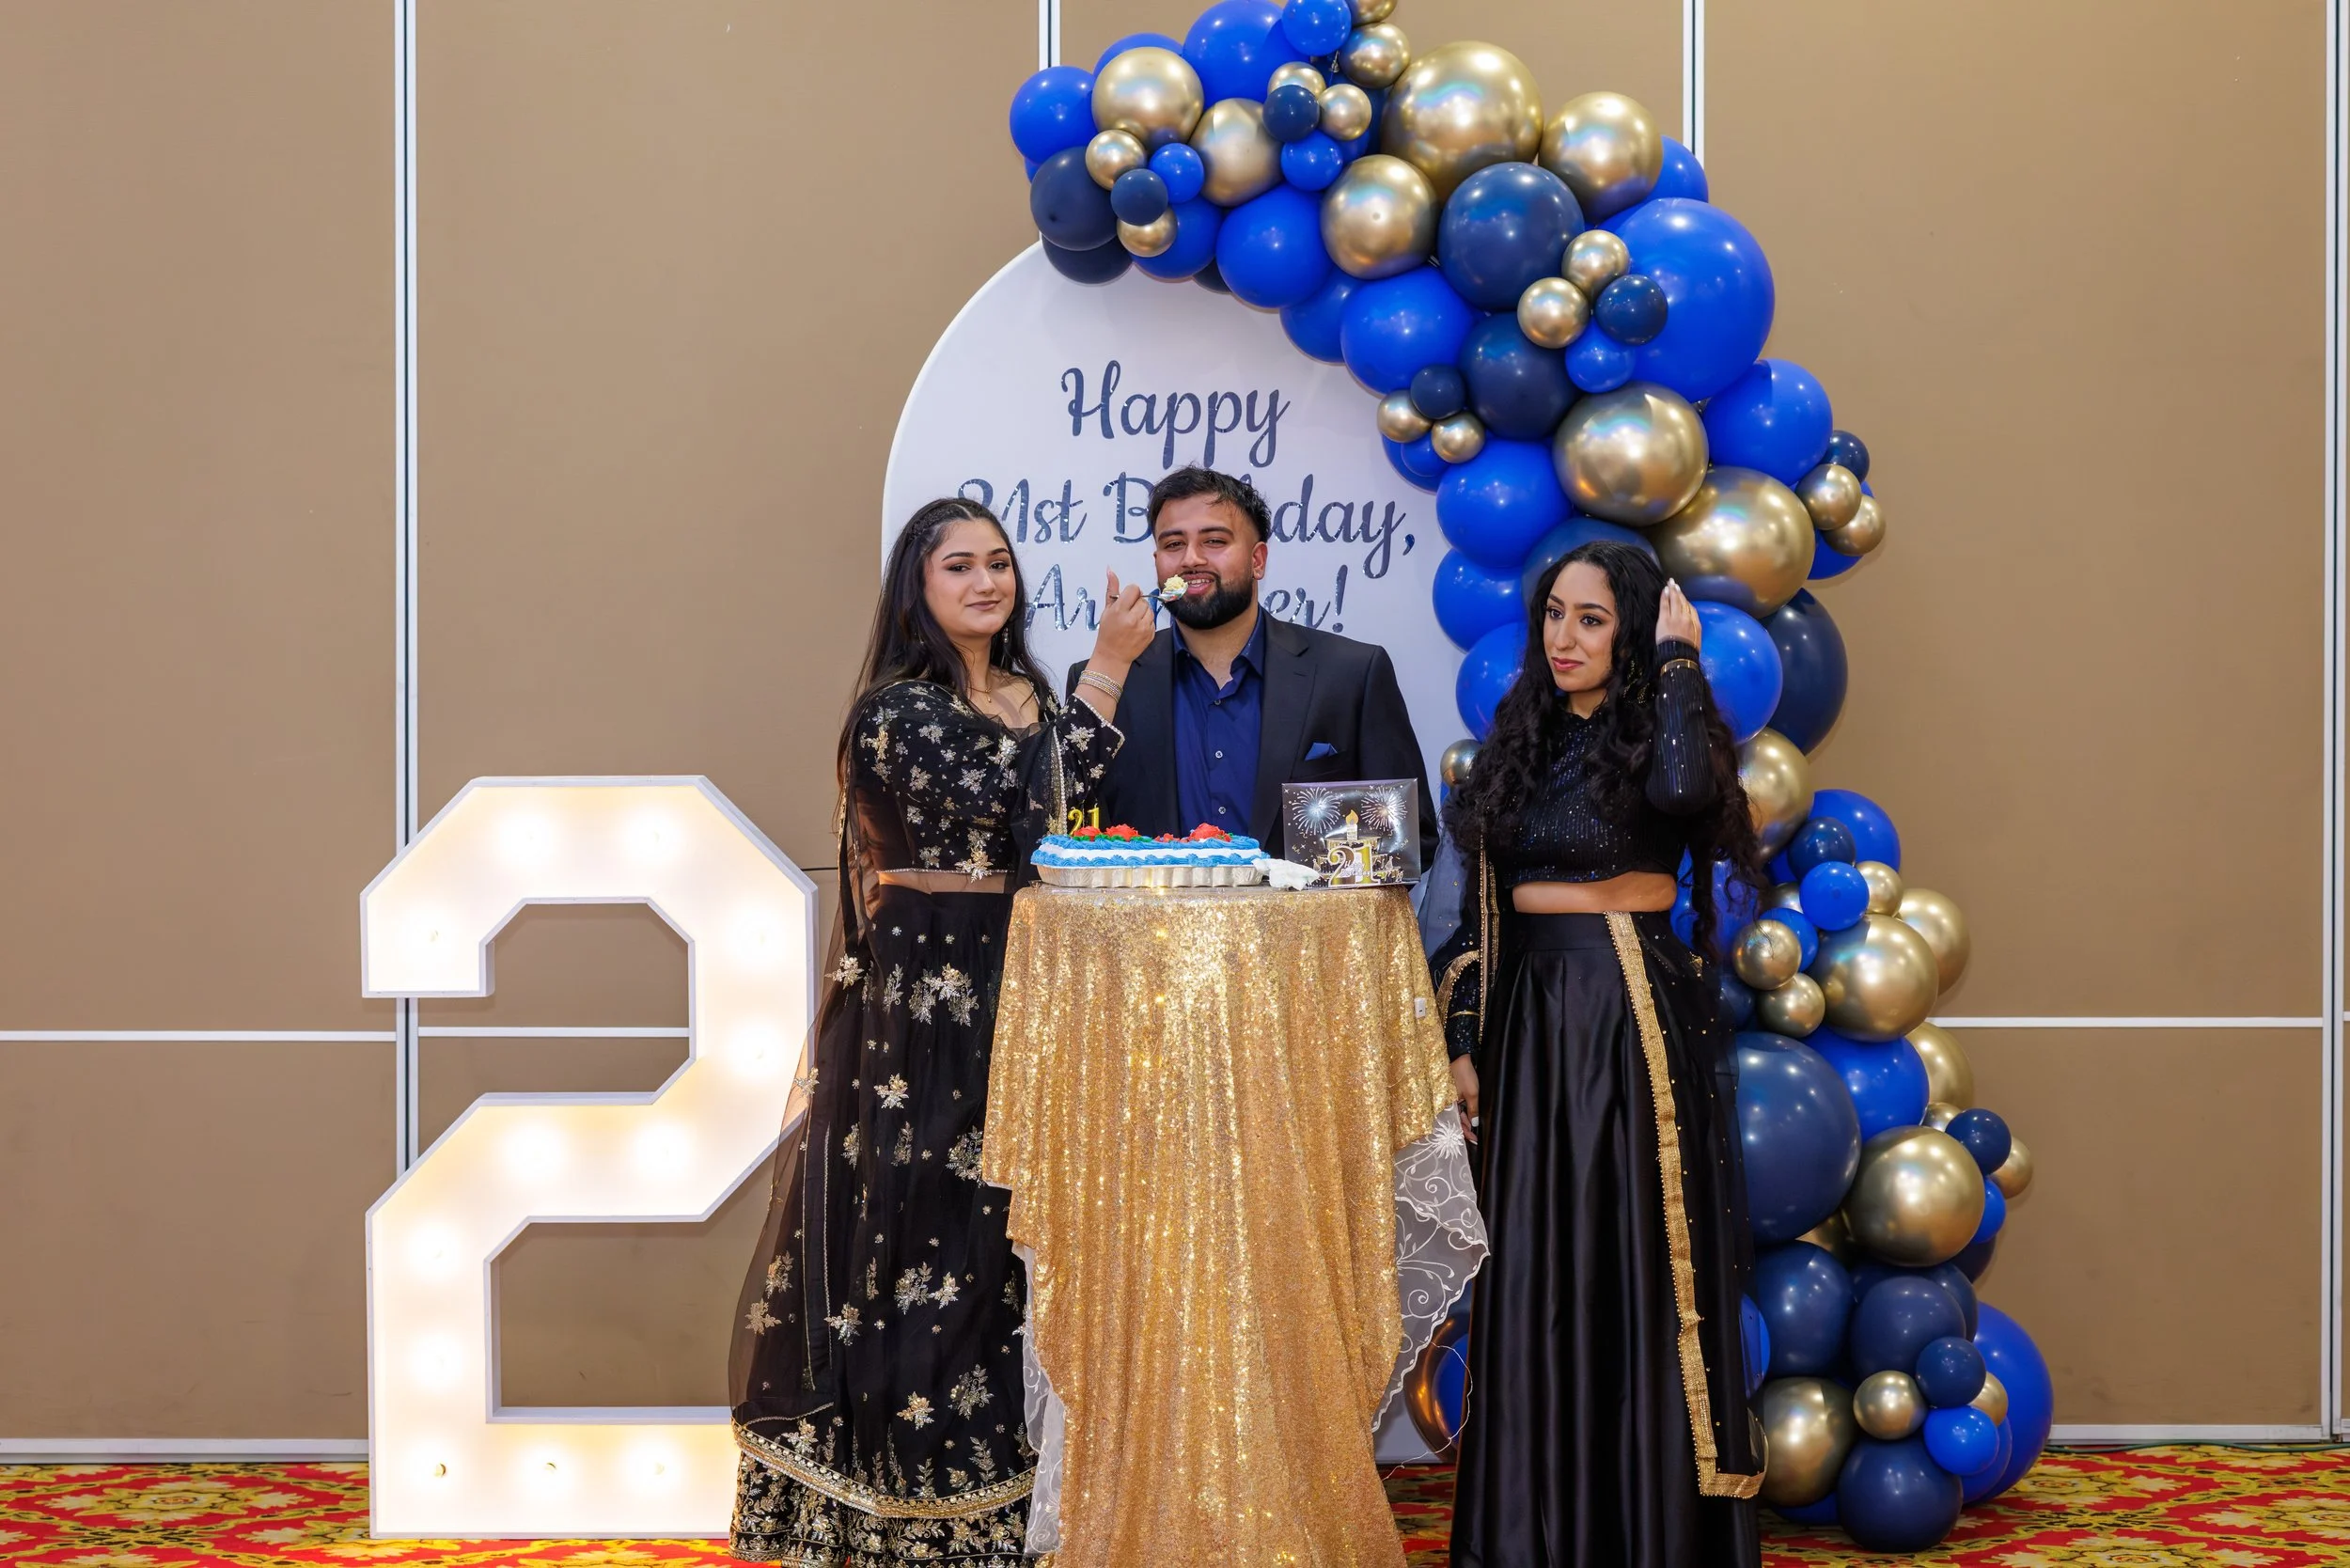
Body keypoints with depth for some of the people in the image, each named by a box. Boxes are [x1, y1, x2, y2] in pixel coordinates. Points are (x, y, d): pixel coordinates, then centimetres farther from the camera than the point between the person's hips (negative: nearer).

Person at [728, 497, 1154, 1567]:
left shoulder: (1027, 696, 12)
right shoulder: (900, 711, -13)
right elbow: (1033, 813, -22)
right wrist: (1106, 672, -18)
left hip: (1016, 996, 7)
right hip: (923, 1000, -7)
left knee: (1008, 1241, 11)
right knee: (932, 1234, -2)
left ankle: (1004, 1482, 21)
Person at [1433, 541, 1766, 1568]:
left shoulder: (1650, 732, -2)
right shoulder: (1517, 747, 13)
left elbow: (1687, 787, -29)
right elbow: (1478, 915, 14)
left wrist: (1676, 656, -16)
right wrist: (1461, 1044, 7)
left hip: (1637, 1025, -5)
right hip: (1529, 1028, 5)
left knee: (1639, 1275, -2)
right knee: (1534, 1281, 6)